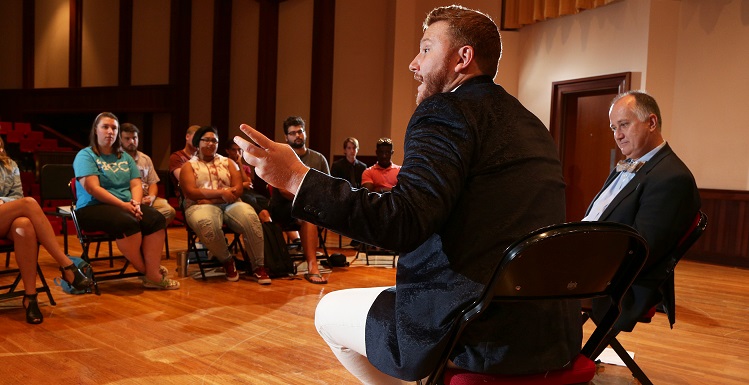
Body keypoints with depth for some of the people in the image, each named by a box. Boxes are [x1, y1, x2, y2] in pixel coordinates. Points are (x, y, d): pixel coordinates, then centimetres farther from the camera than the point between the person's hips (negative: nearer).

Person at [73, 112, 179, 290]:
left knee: (156, 219, -24)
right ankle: (146, 271, -18)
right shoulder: (85, 155, 0)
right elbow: (92, 188, -13)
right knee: (128, 223, -36)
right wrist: (123, 205, -20)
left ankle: (153, 273, -28)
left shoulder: (125, 157, 19)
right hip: (92, 207, -6)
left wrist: (135, 203, -14)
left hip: (126, 206, 6)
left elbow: (136, 184, 9)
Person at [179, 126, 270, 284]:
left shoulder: (228, 162, 20)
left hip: (229, 205, 2)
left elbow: (238, 189, 6)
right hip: (201, 206, -2)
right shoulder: (189, 166, 13)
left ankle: (258, 267, -23)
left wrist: (212, 199, -9)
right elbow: (191, 192, -4)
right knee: (206, 222, -40)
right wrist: (221, 192, -11)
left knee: (250, 216, -32)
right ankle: (227, 261, -15)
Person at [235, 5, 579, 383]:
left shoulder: (445, 111, -13)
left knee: (330, 312, 14)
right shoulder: (532, 125, 12)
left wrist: (296, 177, -21)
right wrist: (406, 181, 28)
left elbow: (401, 224, -24)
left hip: (480, 337, -9)